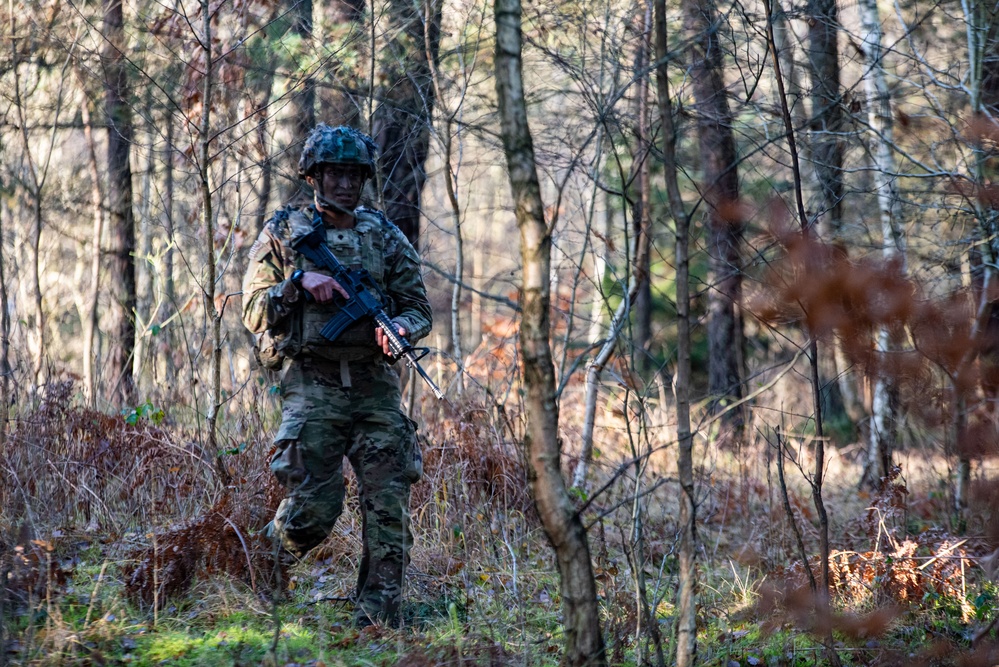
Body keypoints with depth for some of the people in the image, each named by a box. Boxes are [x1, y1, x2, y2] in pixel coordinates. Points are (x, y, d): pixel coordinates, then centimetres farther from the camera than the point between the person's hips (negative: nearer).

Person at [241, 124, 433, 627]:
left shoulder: (386, 236, 12)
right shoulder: (282, 232, 6)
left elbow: (419, 308, 11)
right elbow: (253, 312, 4)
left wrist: (400, 328, -12)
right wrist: (298, 282, -12)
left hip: (376, 384, 3)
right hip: (312, 384, -3)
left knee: (389, 508, -6)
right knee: (313, 509, -10)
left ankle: (377, 623, -2)